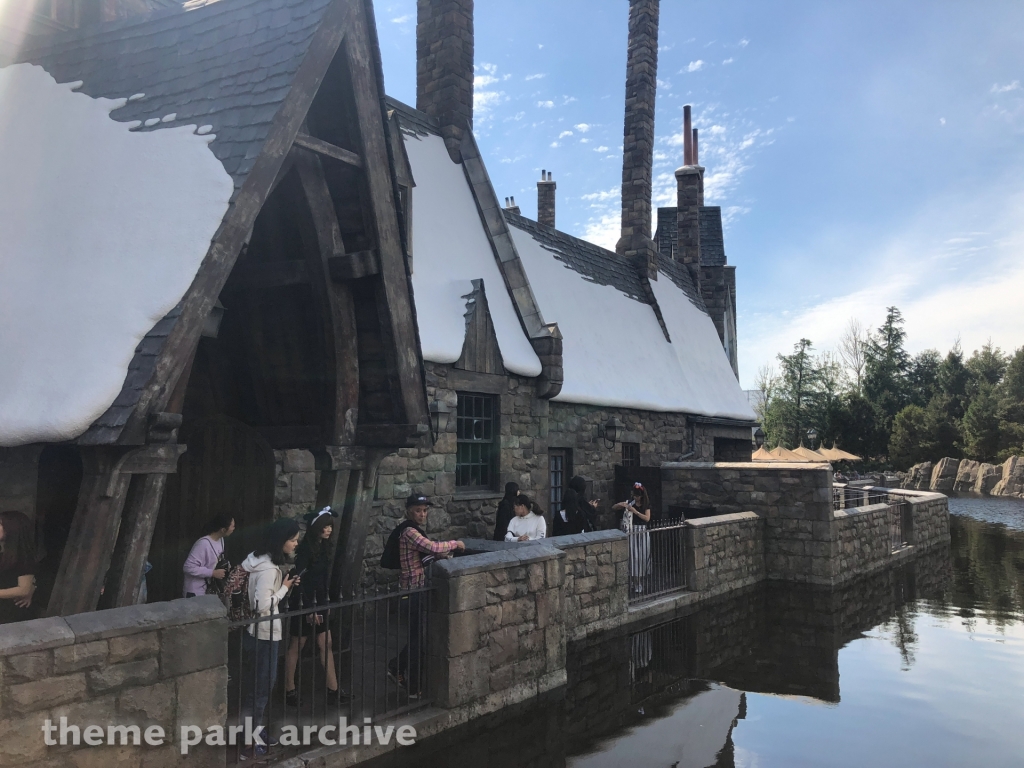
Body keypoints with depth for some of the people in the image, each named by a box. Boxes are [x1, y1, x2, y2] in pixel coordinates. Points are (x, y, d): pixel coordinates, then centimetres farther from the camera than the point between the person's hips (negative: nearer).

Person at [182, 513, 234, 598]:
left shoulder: (220, 540, 2)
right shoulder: (203, 544, -27)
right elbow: (188, 567, -29)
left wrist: (225, 567, -3)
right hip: (195, 593, -9)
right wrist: (213, 573, -26)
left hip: (208, 591, 9)